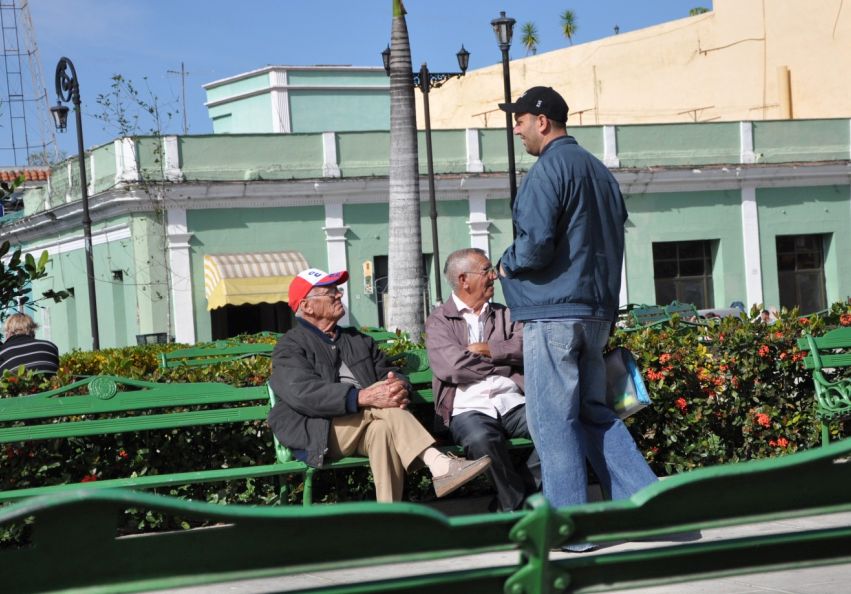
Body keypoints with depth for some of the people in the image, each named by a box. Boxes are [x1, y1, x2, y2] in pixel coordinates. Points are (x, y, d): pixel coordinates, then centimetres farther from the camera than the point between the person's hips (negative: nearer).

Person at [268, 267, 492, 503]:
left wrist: (399, 385, -12)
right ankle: (439, 465, -40)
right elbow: (303, 392, -15)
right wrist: (362, 397, -30)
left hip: (364, 430, 5)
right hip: (317, 436, -5)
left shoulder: (357, 340, 27)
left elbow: (390, 373, 18)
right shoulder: (290, 347, 5)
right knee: (380, 405, -30)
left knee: (383, 429, -32)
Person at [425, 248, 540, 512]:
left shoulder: (505, 314, 23)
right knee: (481, 438, -39)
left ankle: (512, 503, -14)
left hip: (512, 401, 4)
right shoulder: (439, 321, 11)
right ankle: (518, 505, -19)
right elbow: (452, 367, -7)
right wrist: (503, 362, 4)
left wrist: (483, 349, -2)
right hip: (469, 408, -4)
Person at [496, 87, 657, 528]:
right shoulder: (599, 170, 17)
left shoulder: (549, 169, -11)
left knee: (552, 420, -2)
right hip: (598, 310, 9)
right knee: (593, 413, 14)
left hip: (553, 312, -9)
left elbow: (535, 245, -19)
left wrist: (506, 265, 0)